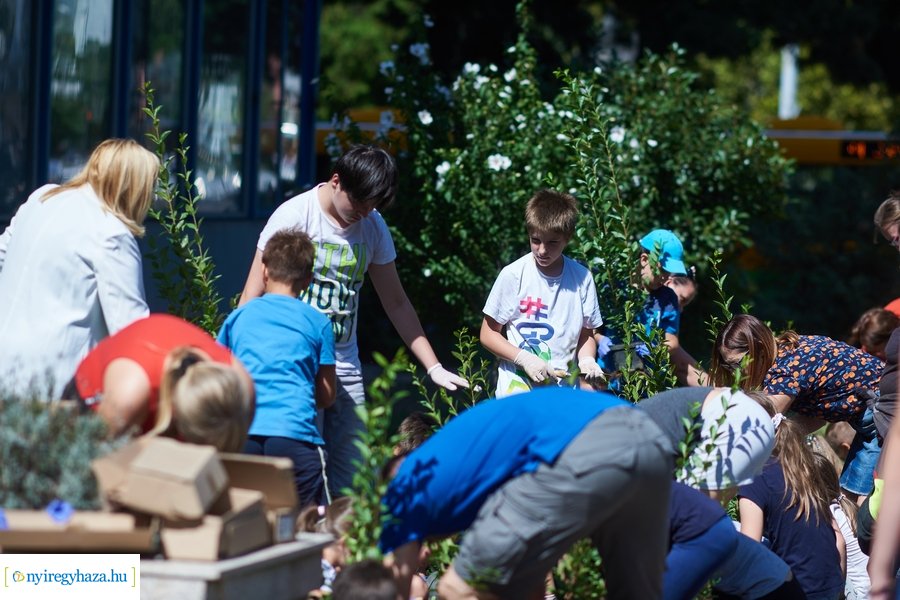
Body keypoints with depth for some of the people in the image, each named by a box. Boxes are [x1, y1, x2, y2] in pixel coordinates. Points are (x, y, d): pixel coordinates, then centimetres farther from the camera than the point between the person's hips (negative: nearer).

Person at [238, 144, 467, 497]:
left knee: (352, 476, 2)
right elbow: (253, 296, -7)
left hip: (344, 367, 5)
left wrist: (433, 367, 11)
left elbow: (396, 303, 15)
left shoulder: (373, 227, 7)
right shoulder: (295, 216, -8)